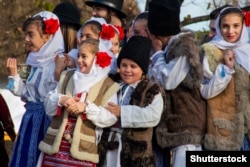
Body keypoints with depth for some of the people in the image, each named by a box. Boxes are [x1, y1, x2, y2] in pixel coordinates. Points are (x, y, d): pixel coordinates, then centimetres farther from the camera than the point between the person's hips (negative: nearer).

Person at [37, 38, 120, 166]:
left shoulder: (108, 86, 0)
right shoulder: (67, 77, 14)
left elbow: (111, 118, -10)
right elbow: (48, 106, 10)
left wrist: (86, 107, -19)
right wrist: (61, 100, -11)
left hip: (83, 149, -4)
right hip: (56, 144, 4)